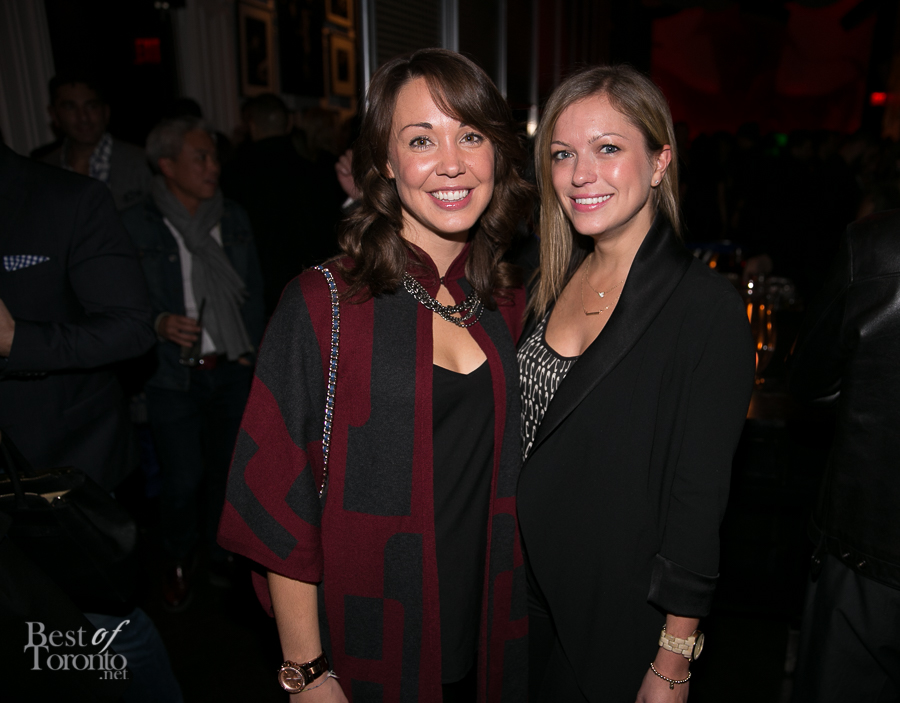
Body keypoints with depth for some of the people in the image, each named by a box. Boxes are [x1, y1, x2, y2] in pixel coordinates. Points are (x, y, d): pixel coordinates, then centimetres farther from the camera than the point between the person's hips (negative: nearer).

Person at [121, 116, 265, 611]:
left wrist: (250, 347, 8)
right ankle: (178, 562, 29)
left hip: (233, 371, 4)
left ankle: (218, 550, 38)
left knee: (225, 468, 13)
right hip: (174, 375, -3)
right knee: (183, 480, 0)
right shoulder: (135, 226, -6)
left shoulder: (233, 219, 7)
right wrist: (159, 324, -19)